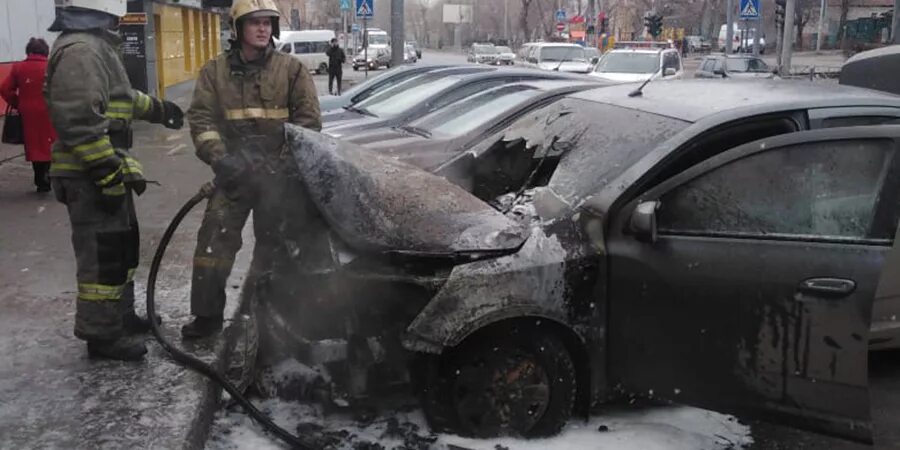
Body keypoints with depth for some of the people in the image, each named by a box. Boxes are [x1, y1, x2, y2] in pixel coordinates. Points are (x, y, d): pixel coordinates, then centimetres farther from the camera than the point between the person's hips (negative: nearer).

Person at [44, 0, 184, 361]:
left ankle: (120, 316, 32)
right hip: (91, 177, -11)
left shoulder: (95, 45, 16)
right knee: (103, 256, -4)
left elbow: (119, 96, 33)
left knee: (122, 246, 19)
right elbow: (80, 123, -26)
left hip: (108, 170, 11)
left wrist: (156, 108, 46)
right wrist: (108, 176, -25)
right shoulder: (79, 50, -19)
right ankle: (101, 335, 6)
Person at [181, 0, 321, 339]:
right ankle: (207, 314, 8)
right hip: (234, 172, 1)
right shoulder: (215, 71, 5)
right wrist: (219, 157, -14)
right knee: (214, 240, -3)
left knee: (274, 243, 9)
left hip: (277, 173, -1)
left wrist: (286, 162, -9)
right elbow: (200, 117, 1)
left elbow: (309, 120, -1)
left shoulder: (292, 69, 1)